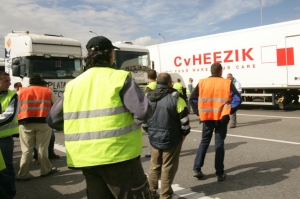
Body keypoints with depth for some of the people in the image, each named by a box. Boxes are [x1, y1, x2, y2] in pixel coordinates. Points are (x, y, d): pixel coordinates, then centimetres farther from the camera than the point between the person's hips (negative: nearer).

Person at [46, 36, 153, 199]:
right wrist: (130, 122, 3)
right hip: (118, 155, -5)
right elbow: (144, 111, -16)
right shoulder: (119, 77, -7)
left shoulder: (73, 85, 8)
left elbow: (53, 120, 11)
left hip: (86, 159, 6)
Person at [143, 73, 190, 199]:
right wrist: (184, 133, 3)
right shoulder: (175, 98, -13)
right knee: (168, 168, 7)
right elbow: (184, 119, -12)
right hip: (171, 139, -5)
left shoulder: (148, 98, 4)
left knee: (154, 166, 19)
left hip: (154, 138, 5)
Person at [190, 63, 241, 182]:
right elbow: (237, 99, -9)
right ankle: (220, 173, 9)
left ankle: (197, 169, 11)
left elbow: (192, 99, 0)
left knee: (204, 142, 15)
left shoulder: (202, 83, 1)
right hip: (222, 117, -1)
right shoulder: (227, 83, -3)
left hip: (207, 117, 2)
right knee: (219, 143, 7)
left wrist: (198, 112, 6)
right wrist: (230, 110, 0)